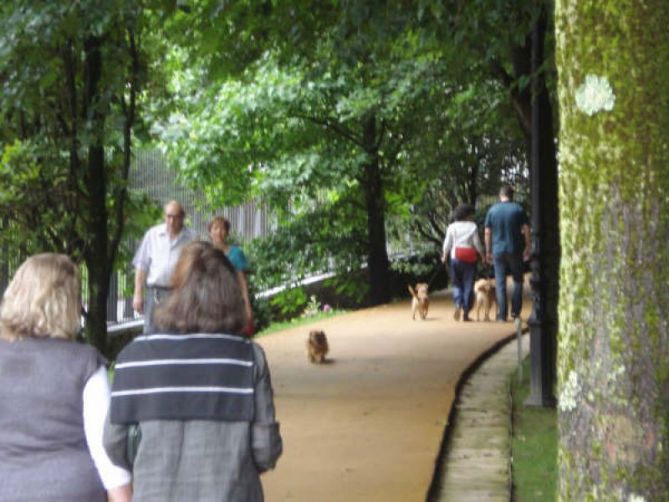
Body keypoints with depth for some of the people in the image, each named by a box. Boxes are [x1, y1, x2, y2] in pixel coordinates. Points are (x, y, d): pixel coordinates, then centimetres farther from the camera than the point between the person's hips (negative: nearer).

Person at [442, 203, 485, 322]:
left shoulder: (452, 227, 3)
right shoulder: (473, 226, -4)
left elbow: (447, 243, 3)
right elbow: (477, 243, -4)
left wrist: (444, 256, 17)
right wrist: (482, 255, 9)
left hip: (455, 257, 2)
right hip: (470, 258, -2)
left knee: (457, 284, 12)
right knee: (468, 286, 3)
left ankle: (458, 305, -14)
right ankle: (465, 313, 0)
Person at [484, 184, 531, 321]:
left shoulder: (492, 210, 3)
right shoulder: (518, 209, -2)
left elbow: (487, 233, 3)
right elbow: (526, 230, -4)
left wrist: (488, 251, 10)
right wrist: (527, 248, 5)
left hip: (498, 251, 1)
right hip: (515, 251, -1)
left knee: (500, 282, 4)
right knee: (518, 280, 13)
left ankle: (502, 314, 2)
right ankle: (515, 310, 6)